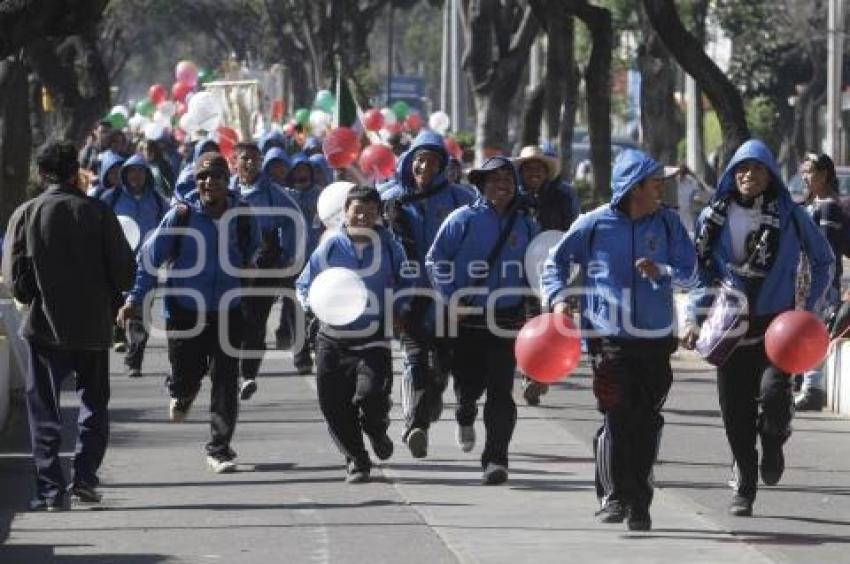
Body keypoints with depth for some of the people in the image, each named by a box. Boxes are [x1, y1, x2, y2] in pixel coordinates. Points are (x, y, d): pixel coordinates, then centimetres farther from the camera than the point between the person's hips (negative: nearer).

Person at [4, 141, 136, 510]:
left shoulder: (26, 214, -5)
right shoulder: (97, 213, -5)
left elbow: (17, 278, -7)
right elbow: (124, 270, -6)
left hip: (45, 327, 0)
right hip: (93, 326, 0)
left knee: (44, 410, 6)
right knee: (94, 404, 15)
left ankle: (51, 490, 1)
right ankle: (85, 477, 3)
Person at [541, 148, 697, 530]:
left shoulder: (667, 223, 5)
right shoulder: (595, 224, -1)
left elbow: (689, 271, 1)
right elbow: (555, 262, 10)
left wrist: (661, 272, -19)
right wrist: (558, 297, -6)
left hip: (656, 338, 2)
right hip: (610, 338, -2)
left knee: (647, 422, 4)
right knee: (616, 419, -10)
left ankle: (638, 503, 12)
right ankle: (613, 496, -1)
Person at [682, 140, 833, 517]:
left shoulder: (791, 217, 2)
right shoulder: (715, 217, 6)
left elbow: (824, 262, 12)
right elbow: (699, 270, 12)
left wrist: (812, 312, 4)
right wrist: (694, 320, 3)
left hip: (776, 326, -2)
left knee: (773, 389, -23)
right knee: (735, 413, 0)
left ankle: (773, 444, 10)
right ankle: (744, 489, 14)